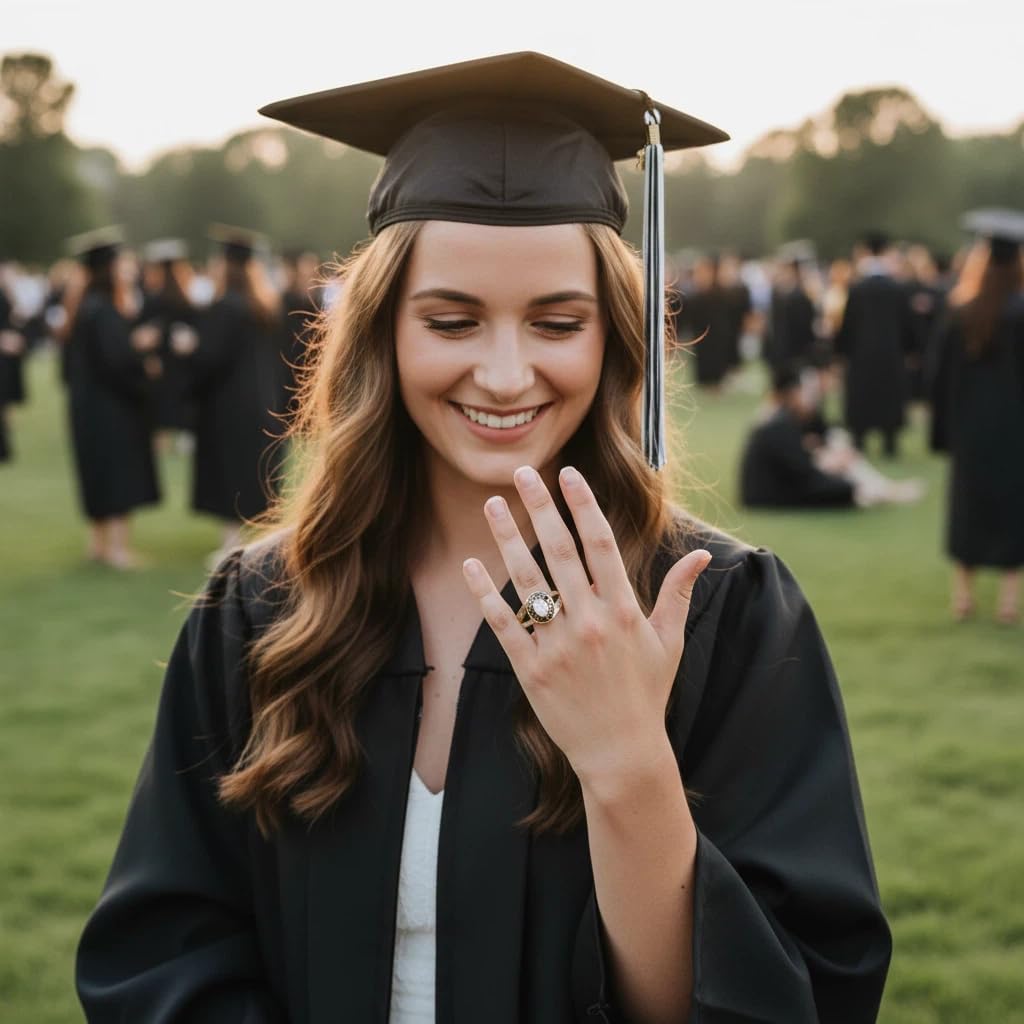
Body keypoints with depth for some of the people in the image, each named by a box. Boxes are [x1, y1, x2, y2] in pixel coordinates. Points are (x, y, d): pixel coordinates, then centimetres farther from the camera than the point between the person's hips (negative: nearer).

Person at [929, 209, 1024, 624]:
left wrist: (943, 430, 10)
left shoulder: (958, 314, -5)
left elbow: (939, 376, 0)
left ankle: (962, 591, 19)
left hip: (967, 430, 3)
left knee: (967, 505, 15)